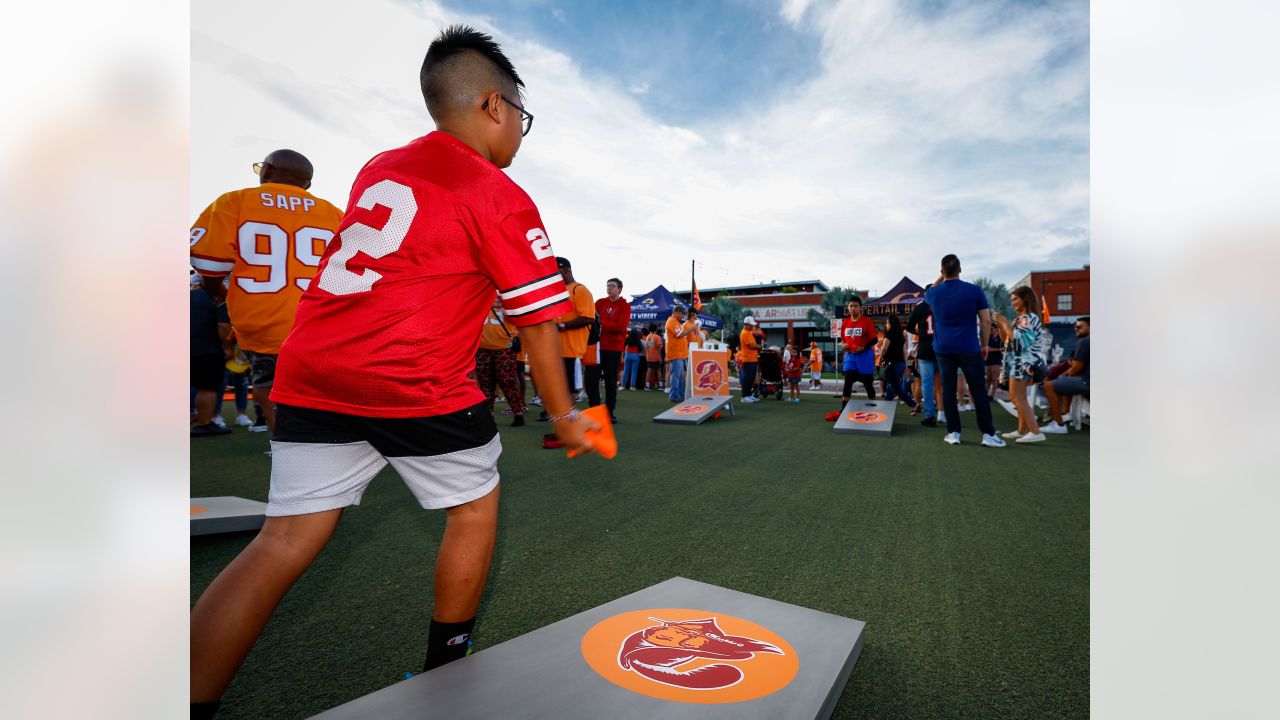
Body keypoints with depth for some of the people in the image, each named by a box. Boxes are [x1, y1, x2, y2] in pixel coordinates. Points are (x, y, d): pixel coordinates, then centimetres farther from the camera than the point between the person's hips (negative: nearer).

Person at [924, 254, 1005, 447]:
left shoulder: (934, 293, 0)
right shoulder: (974, 290, -6)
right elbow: (986, 321, -3)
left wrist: (941, 277, 28)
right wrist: (984, 344, 8)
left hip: (943, 349, 2)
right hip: (968, 349, -2)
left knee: (948, 390, 5)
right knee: (978, 390, 5)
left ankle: (953, 433, 5)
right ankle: (988, 434, 6)